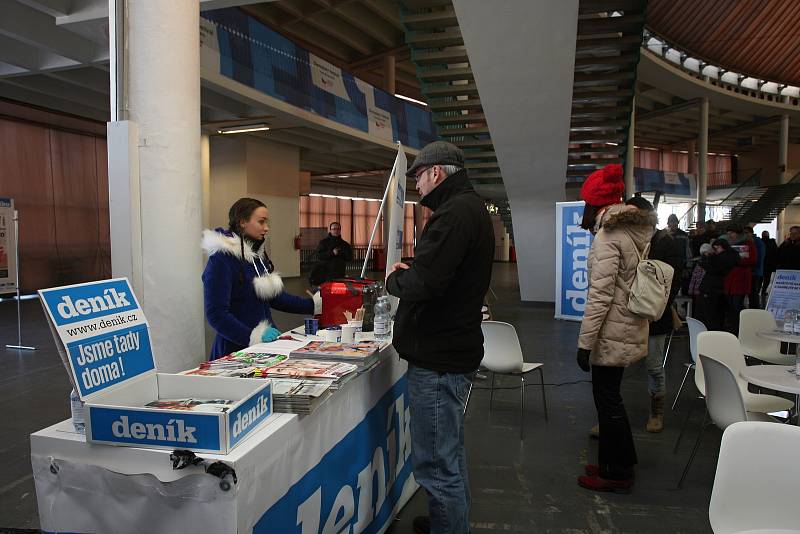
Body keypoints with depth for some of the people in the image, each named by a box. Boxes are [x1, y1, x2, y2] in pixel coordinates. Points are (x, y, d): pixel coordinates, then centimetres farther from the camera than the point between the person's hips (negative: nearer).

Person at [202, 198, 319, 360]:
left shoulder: (258, 254, 10)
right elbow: (216, 313, -18)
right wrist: (253, 337, -26)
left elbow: (275, 296, 16)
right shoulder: (222, 259, -14)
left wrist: (313, 304, 10)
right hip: (237, 348, -7)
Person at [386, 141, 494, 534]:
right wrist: (410, 274, 6)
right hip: (454, 349, 12)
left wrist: (395, 279, -7)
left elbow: (424, 283, -27)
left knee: (437, 466, -2)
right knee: (448, 456, 25)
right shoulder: (472, 207, 17)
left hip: (438, 359, -12)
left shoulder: (455, 212, -18)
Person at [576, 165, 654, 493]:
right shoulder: (633, 230, 11)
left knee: (607, 399, 3)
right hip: (629, 330, 9)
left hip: (611, 333, -9)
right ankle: (617, 462, 31)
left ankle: (616, 473, 16)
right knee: (609, 396, 18)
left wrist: (585, 342, -18)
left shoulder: (607, 236, -16)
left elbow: (601, 294, -21)